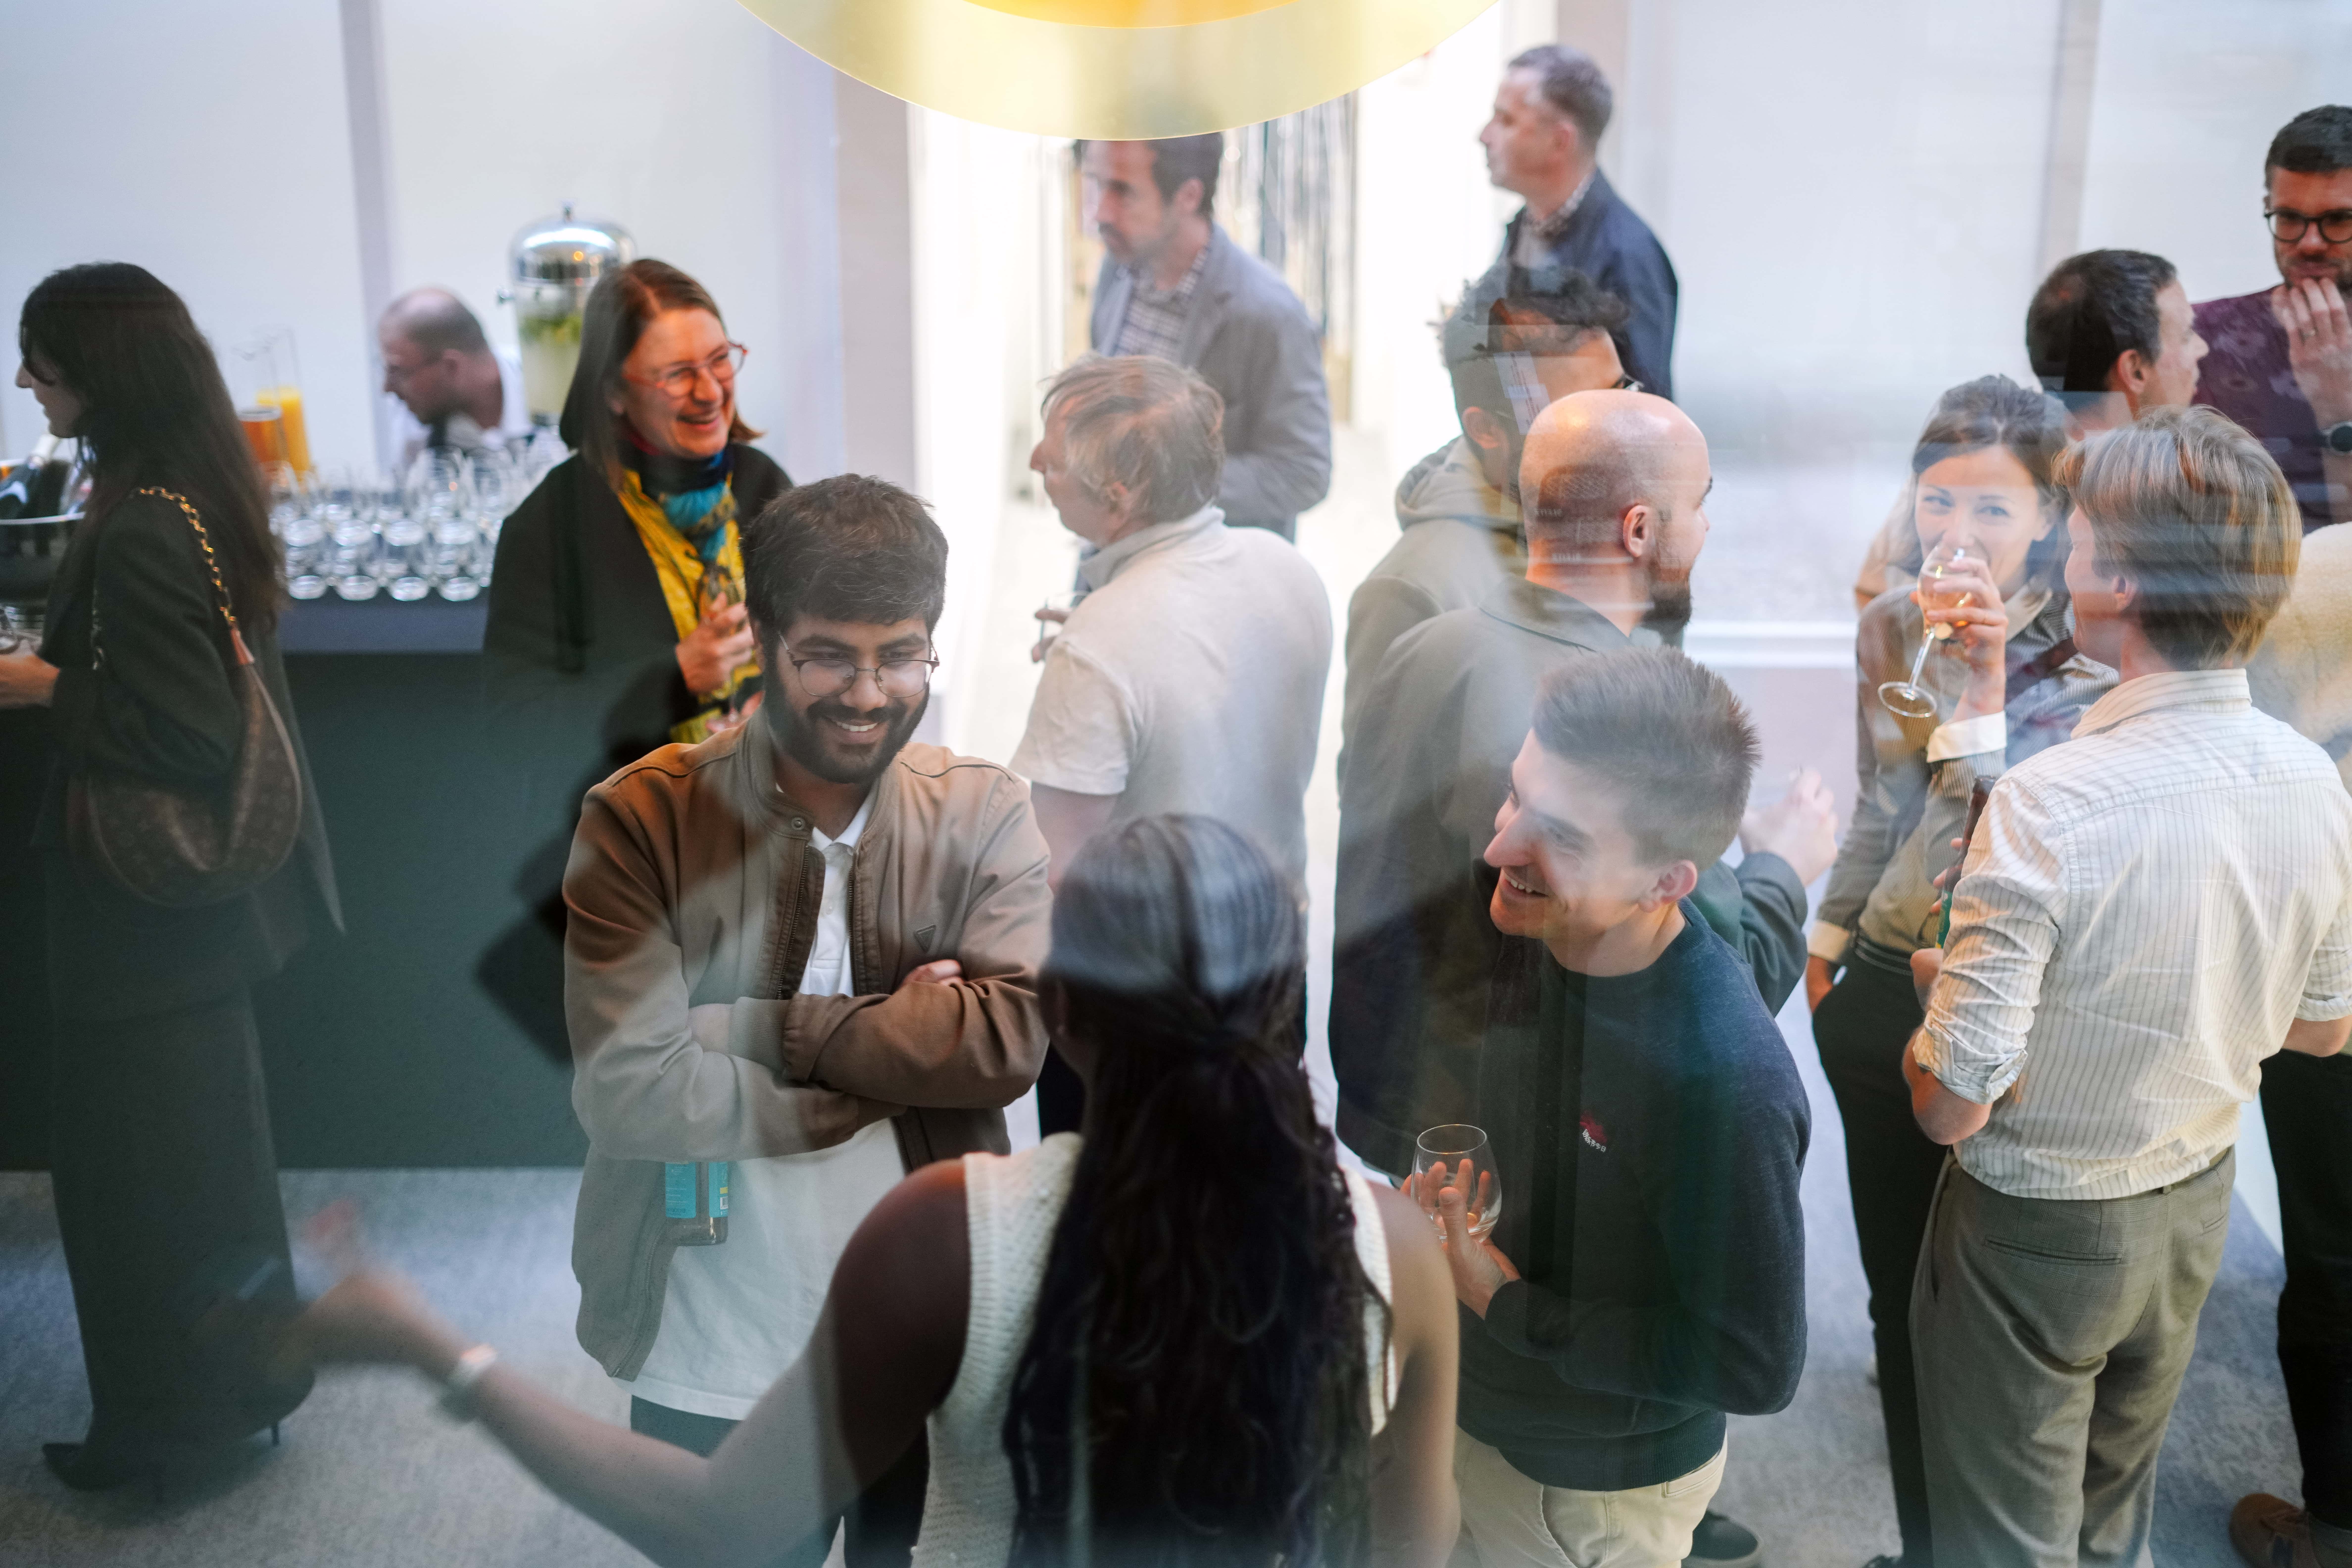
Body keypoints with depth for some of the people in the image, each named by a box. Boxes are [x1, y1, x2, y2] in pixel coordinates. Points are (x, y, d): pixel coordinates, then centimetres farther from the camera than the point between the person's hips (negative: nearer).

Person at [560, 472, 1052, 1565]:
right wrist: (905, 1048, -18)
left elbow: (1009, 1042, -20)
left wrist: (756, 1029, -23)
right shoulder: (641, 819, -12)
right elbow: (630, 1089, -21)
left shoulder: (984, 816, -6)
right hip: (713, 1375, -1)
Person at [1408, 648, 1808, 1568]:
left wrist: (1506, 1303, -24)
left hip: (1599, 1491, -6)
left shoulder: (1725, 1078, -35)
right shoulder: (1529, 932, -14)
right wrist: (1448, 1190, -10)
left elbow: (1758, 1367, -27)